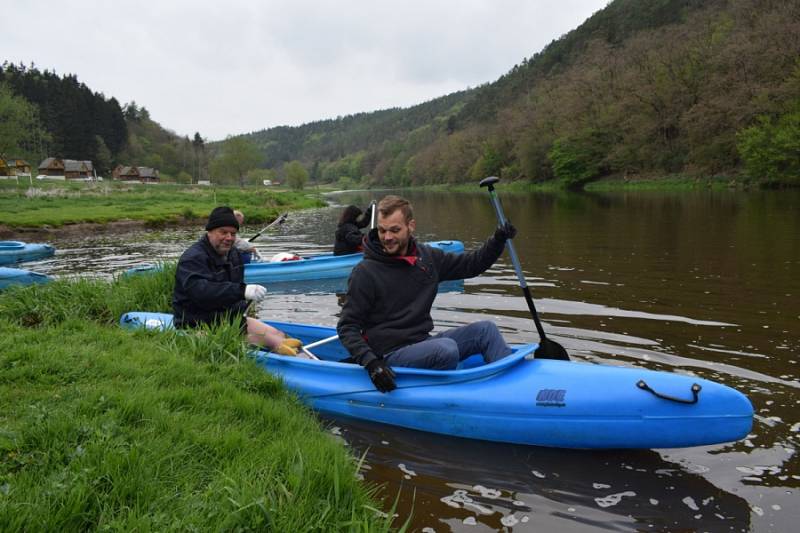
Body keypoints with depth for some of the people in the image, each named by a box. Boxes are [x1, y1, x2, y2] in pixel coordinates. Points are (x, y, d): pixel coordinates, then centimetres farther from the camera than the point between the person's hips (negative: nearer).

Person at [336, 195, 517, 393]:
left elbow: (471, 264, 16)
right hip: (391, 354, -7)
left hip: (424, 342, 7)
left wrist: (498, 241, -1)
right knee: (446, 348, -32)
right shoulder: (365, 273, -12)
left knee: (485, 329, -3)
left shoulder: (427, 256, 6)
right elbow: (347, 327, -11)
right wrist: (370, 362, -25)